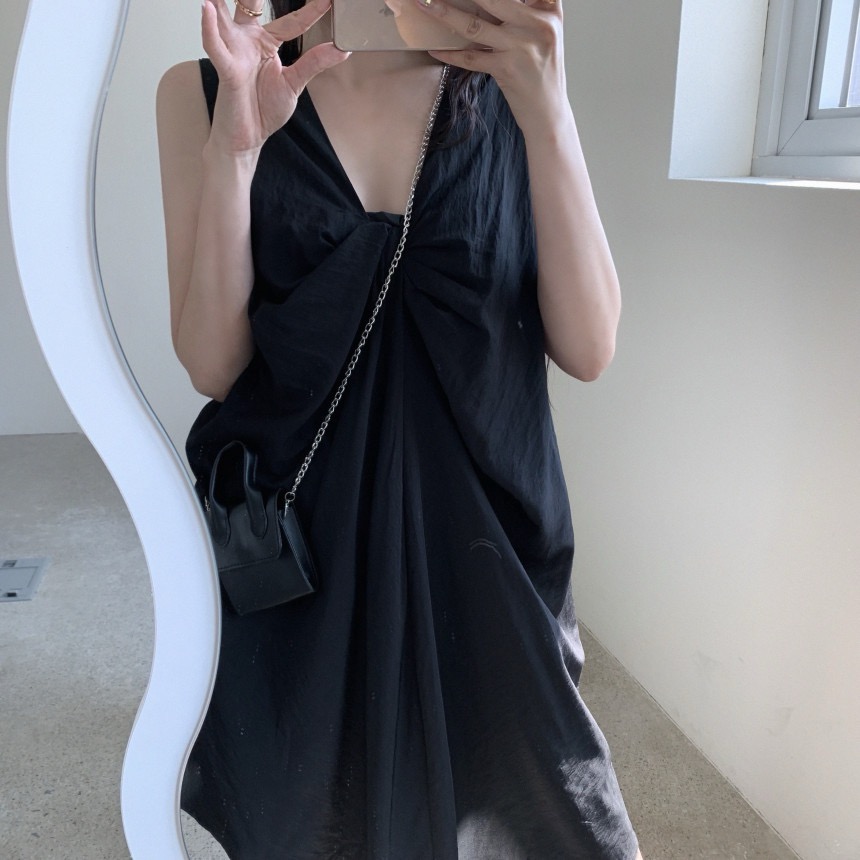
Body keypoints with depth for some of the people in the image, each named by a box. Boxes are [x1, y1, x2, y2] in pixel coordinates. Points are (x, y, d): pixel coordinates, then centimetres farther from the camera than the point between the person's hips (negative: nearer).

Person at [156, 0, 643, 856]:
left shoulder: (506, 93, 0)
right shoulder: (203, 92, -3)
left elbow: (586, 347, -10)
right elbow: (212, 366, -9)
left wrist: (547, 109, -19)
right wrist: (233, 147, -21)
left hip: (481, 535, 1)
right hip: (297, 539, 0)